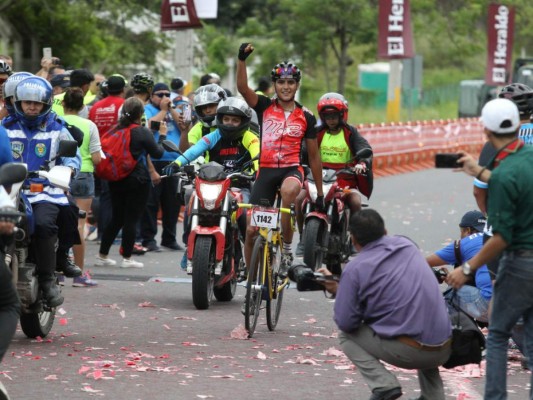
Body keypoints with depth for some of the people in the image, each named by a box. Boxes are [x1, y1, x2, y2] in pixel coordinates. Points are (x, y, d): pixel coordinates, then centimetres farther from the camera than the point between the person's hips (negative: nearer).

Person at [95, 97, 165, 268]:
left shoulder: (115, 130, 5)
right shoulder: (143, 132, -12)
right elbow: (157, 153, -4)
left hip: (116, 181, 6)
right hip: (138, 181, -6)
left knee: (116, 218, 13)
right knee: (131, 219, -1)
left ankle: (102, 255, 13)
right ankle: (127, 258, 0)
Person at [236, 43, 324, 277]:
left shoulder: (306, 118, 6)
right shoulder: (264, 107, 5)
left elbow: (313, 155, 12)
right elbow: (242, 87, -12)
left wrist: (320, 192, 13)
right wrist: (242, 59, -28)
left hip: (291, 169, -1)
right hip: (265, 170, 1)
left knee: (289, 190, -39)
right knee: (252, 230, -3)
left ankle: (287, 249, -23)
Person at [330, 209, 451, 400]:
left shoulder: (355, 269, -4)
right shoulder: (407, 245, 11)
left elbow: (345, 323, -5)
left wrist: (339, 291, 15)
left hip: (408, 352, -5)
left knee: (346, 336, 16)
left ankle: (384, 385, -2)